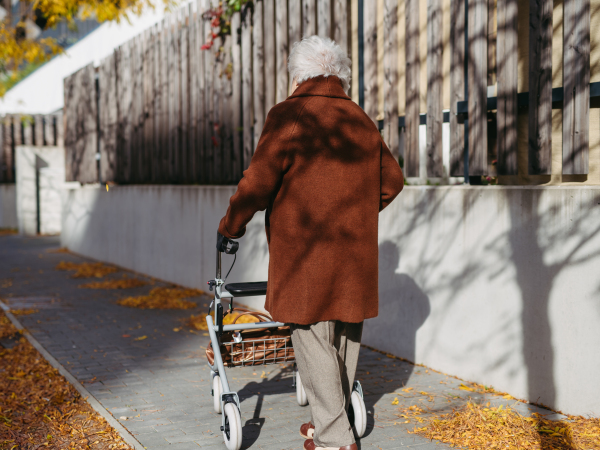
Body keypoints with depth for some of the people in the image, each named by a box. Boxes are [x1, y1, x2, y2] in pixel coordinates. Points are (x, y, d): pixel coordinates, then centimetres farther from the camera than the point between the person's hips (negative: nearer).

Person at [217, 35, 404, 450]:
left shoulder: (290, 116, -8)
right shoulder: (361, 120, 13)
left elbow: (258, 181, -14)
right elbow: (393, 179, 22)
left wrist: (231, 225, 2)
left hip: (306, 251, -7)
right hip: (355, 252, 7)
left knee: (313, 337, 0)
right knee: (347, 335, 14)